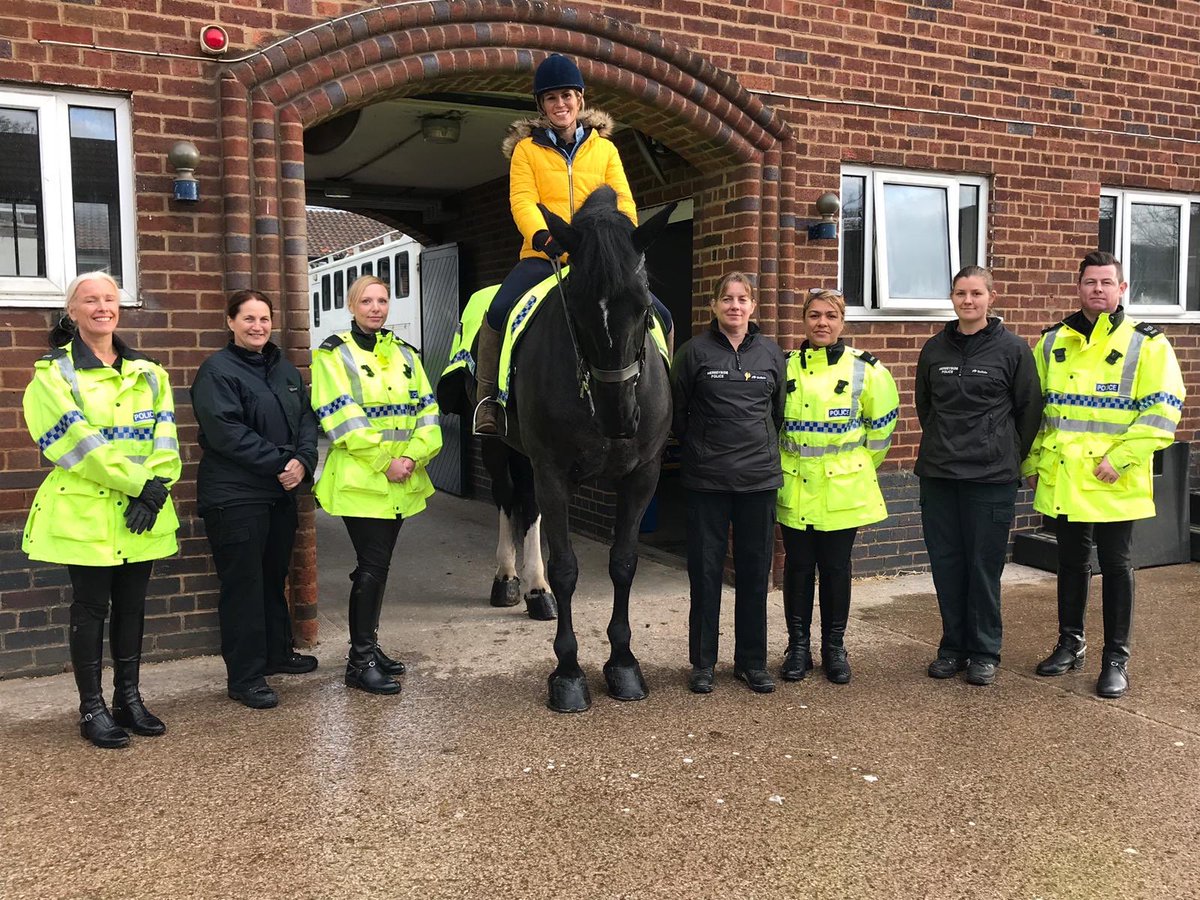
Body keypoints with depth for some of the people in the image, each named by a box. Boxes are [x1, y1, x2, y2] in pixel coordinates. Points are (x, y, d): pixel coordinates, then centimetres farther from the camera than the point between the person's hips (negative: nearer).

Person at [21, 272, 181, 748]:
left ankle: (129, 698, 23)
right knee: (91, 606, 3)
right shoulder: (53, 373, -2)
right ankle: (92, 708, 14)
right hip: (85, 511, -4)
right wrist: (138, 483, -18)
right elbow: (77, 440, -14)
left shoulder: (148, 373, 11)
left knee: (132, 604, 10)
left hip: (144, 512, 4)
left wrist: (155, 487, -12)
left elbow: (164, 438, 3)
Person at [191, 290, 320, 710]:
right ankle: (245, 676, 6)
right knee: (243, 585, -2)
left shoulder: (285, 369, 14)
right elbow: (226, 432, -18)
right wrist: (280, 462, -19)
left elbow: (307, 418, 10)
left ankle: (277, 652, 34)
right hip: (236, 496, -7)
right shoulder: (217, 371, -9)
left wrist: (303, 461, -9)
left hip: (281, 493, 7)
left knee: (275, 577, 19)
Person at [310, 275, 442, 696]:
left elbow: (426, 412, 6)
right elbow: (343, 418, -13)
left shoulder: (404, 353, 14)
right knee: (372, 565, -7)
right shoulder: (334, 354, -2)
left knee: (378, 564, 13)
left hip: (402, 480, 6)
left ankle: (368, 645, 25)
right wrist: (384, 462, -18)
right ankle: (360, 660, 3)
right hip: (360, 479, -5)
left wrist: (413, 456, -10)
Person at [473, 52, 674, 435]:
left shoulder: (605, 149, 14)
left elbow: (622, 201, 4)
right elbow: (522, 201, -6)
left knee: (660, 317, -10)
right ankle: (487, 397, -9)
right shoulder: (527, 149, 8)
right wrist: (541, 235, -26)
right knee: (498, 312, -27)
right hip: (543, 256, -2)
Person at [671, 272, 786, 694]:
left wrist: (764, 445, 12)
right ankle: (702, 662, 17)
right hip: (707, 479, -2)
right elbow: (676, 410, 4)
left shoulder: (771, 353, 6)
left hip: (759, 477, 2)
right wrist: (700, 445, 6)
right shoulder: (695, 351, -2)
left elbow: (780, 410, 15)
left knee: (755, 571, 9)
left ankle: (752, 660, 23)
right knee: (705, 571, 4)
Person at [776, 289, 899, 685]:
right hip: (794, 489, 2)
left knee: (836, 568, 6)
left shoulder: (864, 369, -2)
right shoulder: (784, 368, 4)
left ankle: (834, 647, 20)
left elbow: (881, 424, 7)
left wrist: (860, 467, 10)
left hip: (844, 491, -1)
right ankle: (798, 646, 18)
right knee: (798, 567, 7)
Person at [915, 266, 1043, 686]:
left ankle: (984, 652, 17)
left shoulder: (1013, 349, -3)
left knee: (984, 565, 3)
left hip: (992, 477, -3)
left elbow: (1029, 410, 3)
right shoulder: (935, 348, 7)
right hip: (937, 474, 4)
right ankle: (953, 647, 22)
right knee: (945, 563, 8)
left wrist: (1012, 456, 7)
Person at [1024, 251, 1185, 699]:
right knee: (1071, 562, 15)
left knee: (1116, 566, 6)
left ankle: (1116, 658, 17)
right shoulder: (1052, 343, 8)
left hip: (1115, 483, -3)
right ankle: (1070, 644, 30)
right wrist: (1030, 461, 10)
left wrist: (1118, 459, -18)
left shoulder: (1147, 344, -4)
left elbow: (1161, 412, -11)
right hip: (1061, 478, 4)